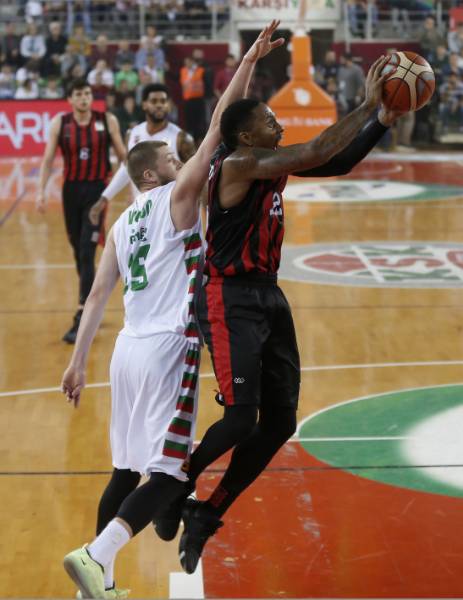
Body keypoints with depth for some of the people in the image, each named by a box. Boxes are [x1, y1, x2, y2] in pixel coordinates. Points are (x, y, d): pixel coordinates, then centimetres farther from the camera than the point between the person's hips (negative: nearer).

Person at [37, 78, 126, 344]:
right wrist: (42, 190, -9)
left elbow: (123, 155, 3)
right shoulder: (60, 123, 0)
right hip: (71, 190, 3)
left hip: (97, 190, -3)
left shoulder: (107, 121, -4)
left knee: (87, 253, -11)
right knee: (78, 252, 12)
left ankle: (81, 318, -12)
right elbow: (48, 158, 1)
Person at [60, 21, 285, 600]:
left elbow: (98, 296, 12)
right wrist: (248, 63, -8)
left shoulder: (121, 224, 16)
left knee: (126, 470, 14)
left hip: (128, 350, 8)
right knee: (168, 475, -7)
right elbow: (217, 130, -9)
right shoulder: (176, 197, -2)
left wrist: (79, 361, 13)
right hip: (167, 350, -8)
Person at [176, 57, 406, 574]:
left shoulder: (271, 163, 9)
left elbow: (337, 163, 12)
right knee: (241, 419, -14)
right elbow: (318, 152, -25)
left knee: (280, 423, 8)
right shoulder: (238, 163, -18)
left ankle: (207, 515, 19)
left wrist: (383, 119, 1)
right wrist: (368, 105, -17)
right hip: (231, 302, -9)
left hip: (269, 297, 9)